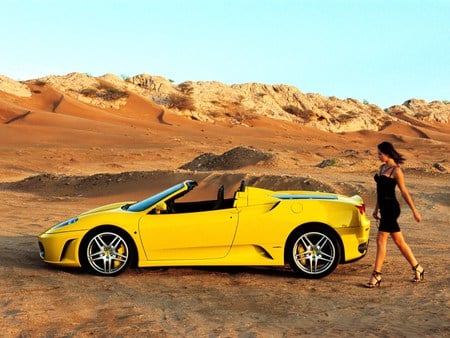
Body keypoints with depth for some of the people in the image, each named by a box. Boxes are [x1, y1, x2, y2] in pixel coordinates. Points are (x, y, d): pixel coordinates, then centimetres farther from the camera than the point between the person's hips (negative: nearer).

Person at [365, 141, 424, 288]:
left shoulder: (396, 170, -11)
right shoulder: (382, 167, 13)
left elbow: (404, 192, -10)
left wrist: (414, 211, -8)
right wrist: (376, 209, 23)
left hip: (391, 208, -9)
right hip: (384, 208, 9)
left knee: (381, 240, -9)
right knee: (399, 241, 14)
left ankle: (376, 276, -4)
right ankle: (417, 268, 26)